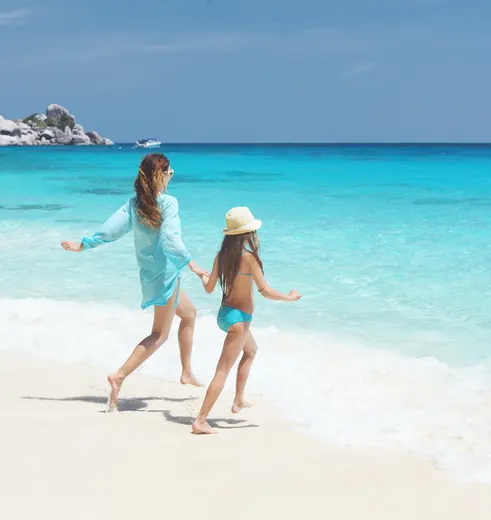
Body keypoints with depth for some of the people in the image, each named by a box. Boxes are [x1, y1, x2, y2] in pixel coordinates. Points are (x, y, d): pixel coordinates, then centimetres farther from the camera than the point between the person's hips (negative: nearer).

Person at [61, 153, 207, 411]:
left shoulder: (134, 204, 3)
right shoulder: (169, 203, -16)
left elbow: (110, 229, 0)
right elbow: (170, 240, -26)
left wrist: (82, 245, 10)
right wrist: (192, 264, -26)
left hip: (150, 272, 8)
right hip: (165, 272, -8)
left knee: (189, 314, 25)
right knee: (160, 335, -2)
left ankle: (187, 372, 31)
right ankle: (120, 376, -13)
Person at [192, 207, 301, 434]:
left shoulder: (222, 255, 0)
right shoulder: (248, 256, -20)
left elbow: (209, 288, 7)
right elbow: (265, 291, -21)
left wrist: (203, 277, 30)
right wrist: (290, 297, -6)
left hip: (224, 313, 9)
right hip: (238, 317, -9)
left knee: (251, 351, 33)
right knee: (223, 371, -4)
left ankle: (239, 401, 38)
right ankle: (200, 421, -5)